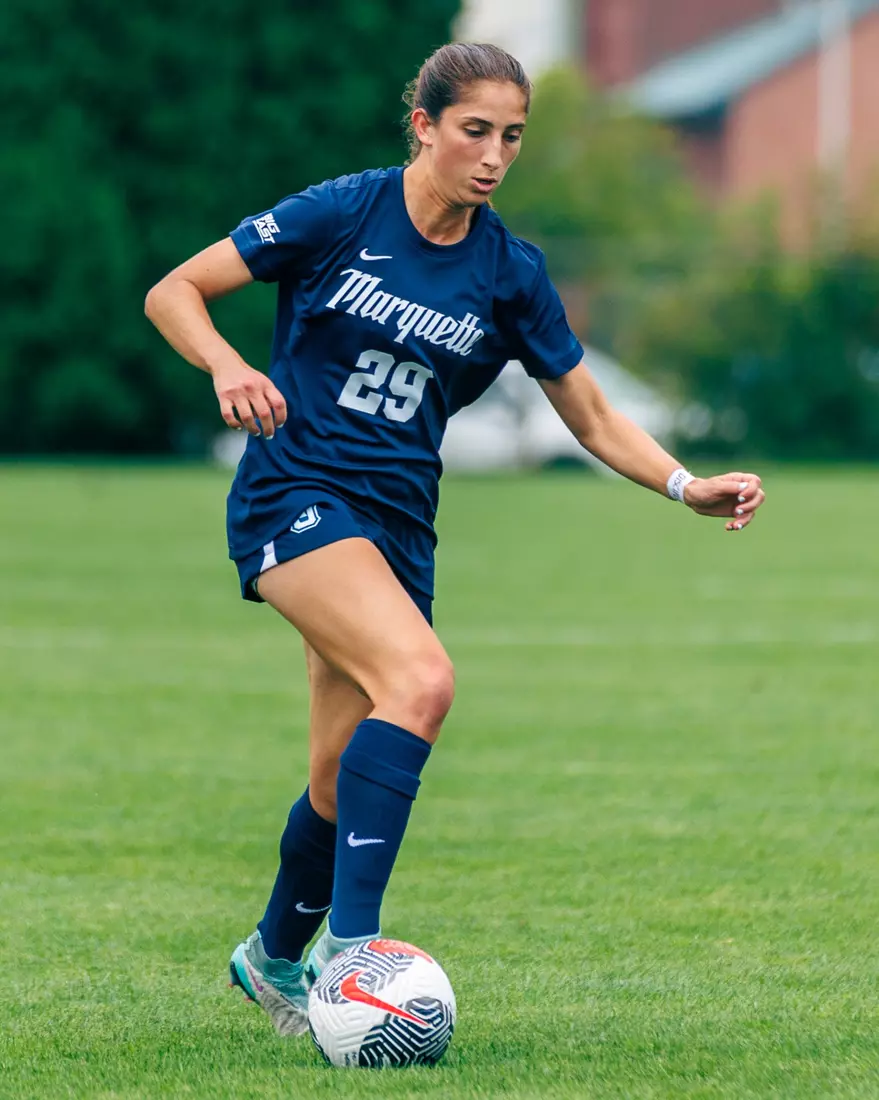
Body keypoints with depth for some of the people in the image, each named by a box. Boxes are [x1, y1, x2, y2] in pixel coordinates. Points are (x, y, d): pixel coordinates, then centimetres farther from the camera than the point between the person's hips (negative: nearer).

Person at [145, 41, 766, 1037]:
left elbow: (593, 418, 11)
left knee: (344, 785, 6)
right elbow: (172, 294, -4)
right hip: (294, 495, -5)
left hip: (397, 523, 5)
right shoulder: (340, 214, -7)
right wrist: (227, 366, -23)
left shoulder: (509, 274, 4)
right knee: (420, 679, -30)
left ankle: (275, 957, 34)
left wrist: (688, 487, -4)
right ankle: (348, 942, -30)